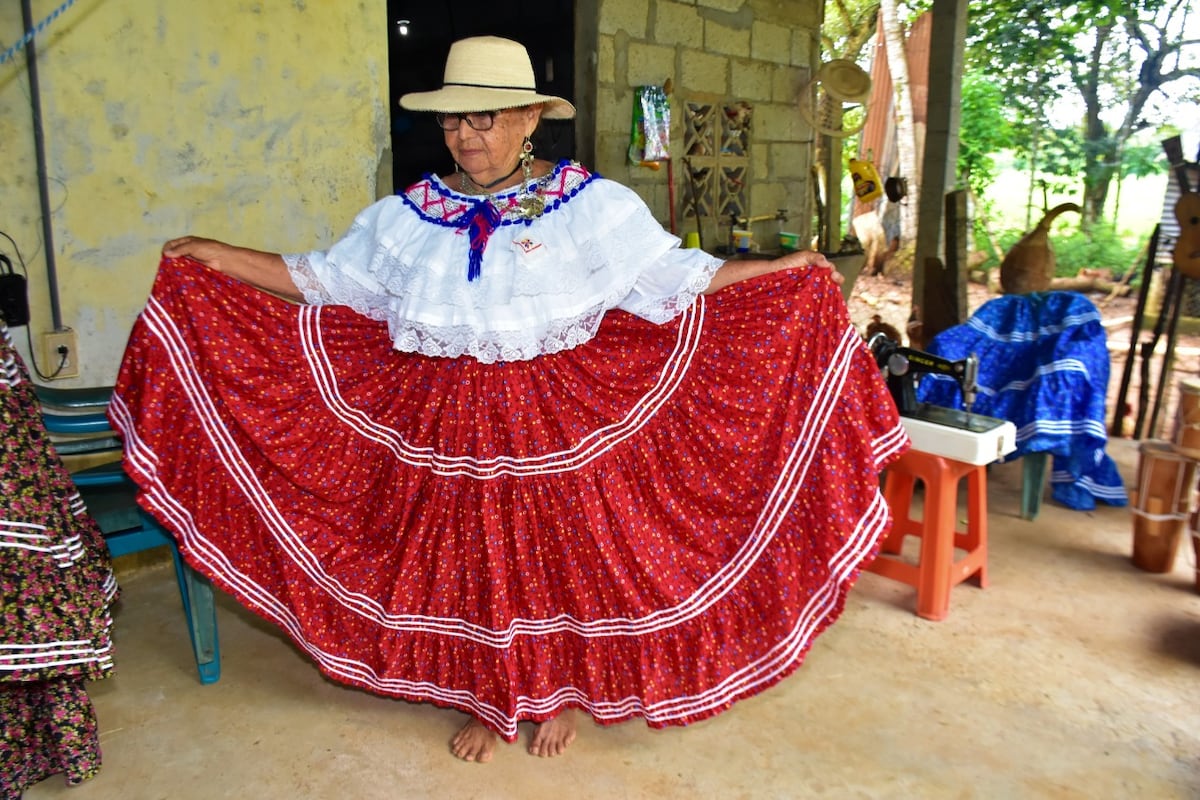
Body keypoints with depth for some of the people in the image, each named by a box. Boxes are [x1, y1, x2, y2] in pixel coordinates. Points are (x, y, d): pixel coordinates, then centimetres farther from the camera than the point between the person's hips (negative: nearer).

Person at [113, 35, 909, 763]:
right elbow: (322, 282, 8)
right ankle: (486, 701, 36)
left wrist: (781, 271, -12)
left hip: (559, 423, -2)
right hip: (448, 427, 3)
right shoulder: (408, 215, 3)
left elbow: (676, 279, -6)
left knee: (560, 549, 9)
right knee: (464, 556, 12)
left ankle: (563, 693, 35)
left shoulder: (590, 205, -5)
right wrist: (221, 258, 3)